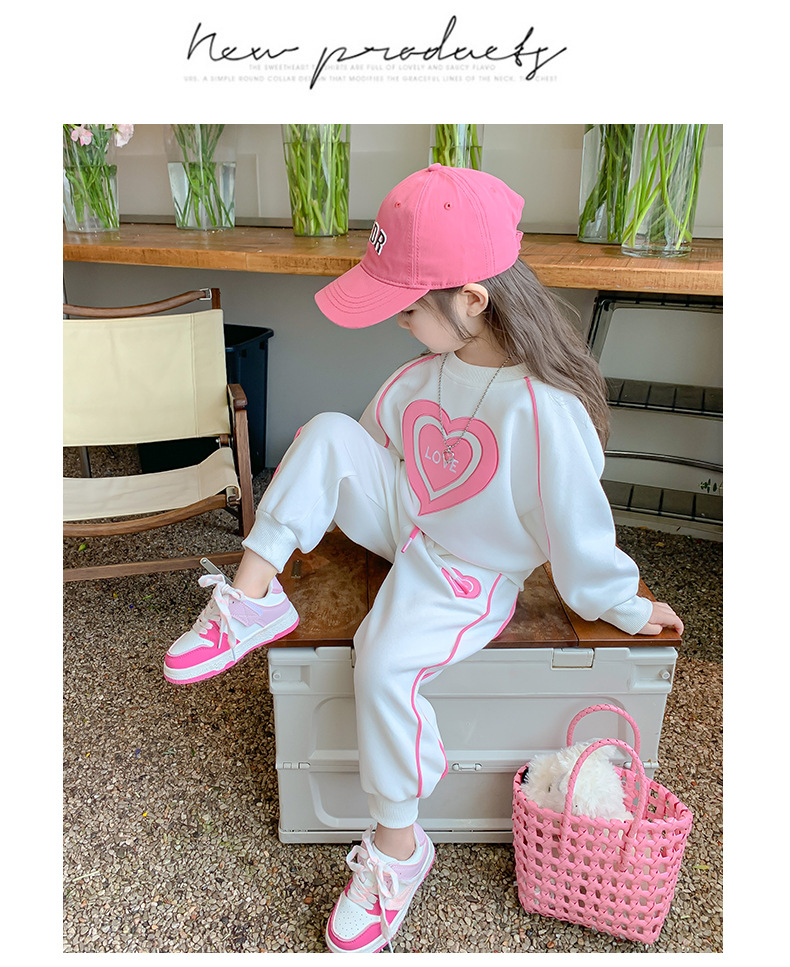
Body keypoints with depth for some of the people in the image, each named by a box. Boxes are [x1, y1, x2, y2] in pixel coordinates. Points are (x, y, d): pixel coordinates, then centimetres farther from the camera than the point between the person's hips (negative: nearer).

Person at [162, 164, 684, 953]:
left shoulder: (545, 411, -31)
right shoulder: (440, 361, -8)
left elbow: (577, 524, -20)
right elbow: (384, 427, 11)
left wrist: (624, 607, -8)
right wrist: (312, 500, 15)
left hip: (468, 576, -6)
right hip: (403, 518, 7)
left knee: (384, 664, -29)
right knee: (328, 433, -13)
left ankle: (396, 846, -2)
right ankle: (253, 597, -9)